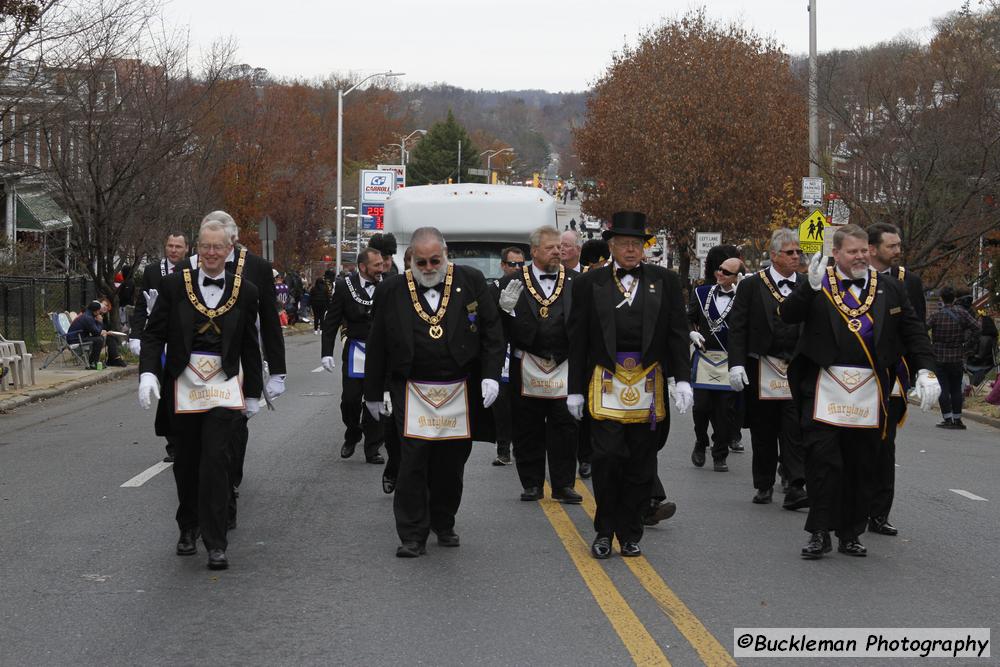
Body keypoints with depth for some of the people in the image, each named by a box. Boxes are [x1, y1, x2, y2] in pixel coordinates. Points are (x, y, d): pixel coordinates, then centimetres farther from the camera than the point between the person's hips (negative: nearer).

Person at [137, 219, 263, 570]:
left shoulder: (245, 291, 3)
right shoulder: (175, 285, 1)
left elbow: (250, 346, 8)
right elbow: (154, 333, 1)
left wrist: (253, 392, 11)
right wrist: (148, 373, -13)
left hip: (224, 386, -1)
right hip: (183, 384, 1)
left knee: (216, 460, -10)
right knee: (186, 462, 11)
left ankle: (215, 542, -5)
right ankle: (188, 528, 31)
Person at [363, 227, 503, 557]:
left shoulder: (471, 282, 1)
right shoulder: (391, 291, 0)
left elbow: (491, 331, 4)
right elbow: (378, 345, 6)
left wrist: (491, 375, -5)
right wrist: (374, 393, 9)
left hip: (460, 393, 1)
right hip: (413, 394, -1)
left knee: (451, 463, 9)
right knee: (413, 464, -6)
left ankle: (444, 525, 28)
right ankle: (413, 535, 2)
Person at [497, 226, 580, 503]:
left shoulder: (575, 281, 6)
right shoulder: (513, 282, 2)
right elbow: (503, 328, 0)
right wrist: (506, 308, -20)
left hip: (564, 366, 1)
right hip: (528, 367, 0)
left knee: (565, 428, 1)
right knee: (528, 428, 5)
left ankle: (563, 485, 8)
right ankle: (532, 484, 15)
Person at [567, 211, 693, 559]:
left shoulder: (665, 281, 7)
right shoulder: (589, 283, 4)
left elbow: (677, 332, 5)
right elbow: (578, 339, 5)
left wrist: (682, 379, -4)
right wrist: (576, 388, 3)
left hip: (649, 384, 2)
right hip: (606, 382, -1)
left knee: (641, 464, 6)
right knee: (607, 456, -8)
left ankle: (630, 534, 17)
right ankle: (604, 531, 8)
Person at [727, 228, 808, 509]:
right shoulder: (751, 285, 0)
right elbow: (737, 327, -2)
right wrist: (736, 364, -11)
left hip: (796, 370, 1)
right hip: (760, 368, -1)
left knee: (795, 429, -8)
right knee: (763, 430, 7)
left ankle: (795, 488, -11)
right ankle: (764, 485, 19)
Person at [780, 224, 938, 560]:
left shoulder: (889, 289, 9)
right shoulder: (817, 286, 1)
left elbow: (913, 331, 10)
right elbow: (787, 315, -10)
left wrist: (926, 371, -1)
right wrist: (810, 286, -24)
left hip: (869, 393, 3)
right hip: (825, 390, -2)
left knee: (860, 466, 8)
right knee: (822, 461, -5)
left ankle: (850, 534, 18)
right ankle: (820, 532, 3)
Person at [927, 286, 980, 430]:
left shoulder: (937, 315, -8)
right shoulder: (962, 313, -3)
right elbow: (977, 328, -4)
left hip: (939, 357, -2)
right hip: (957, 358, 2)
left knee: (943, 389, 1)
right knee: (956, 389, 10)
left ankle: (947, 419, -1)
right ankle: (957, 419, 12)